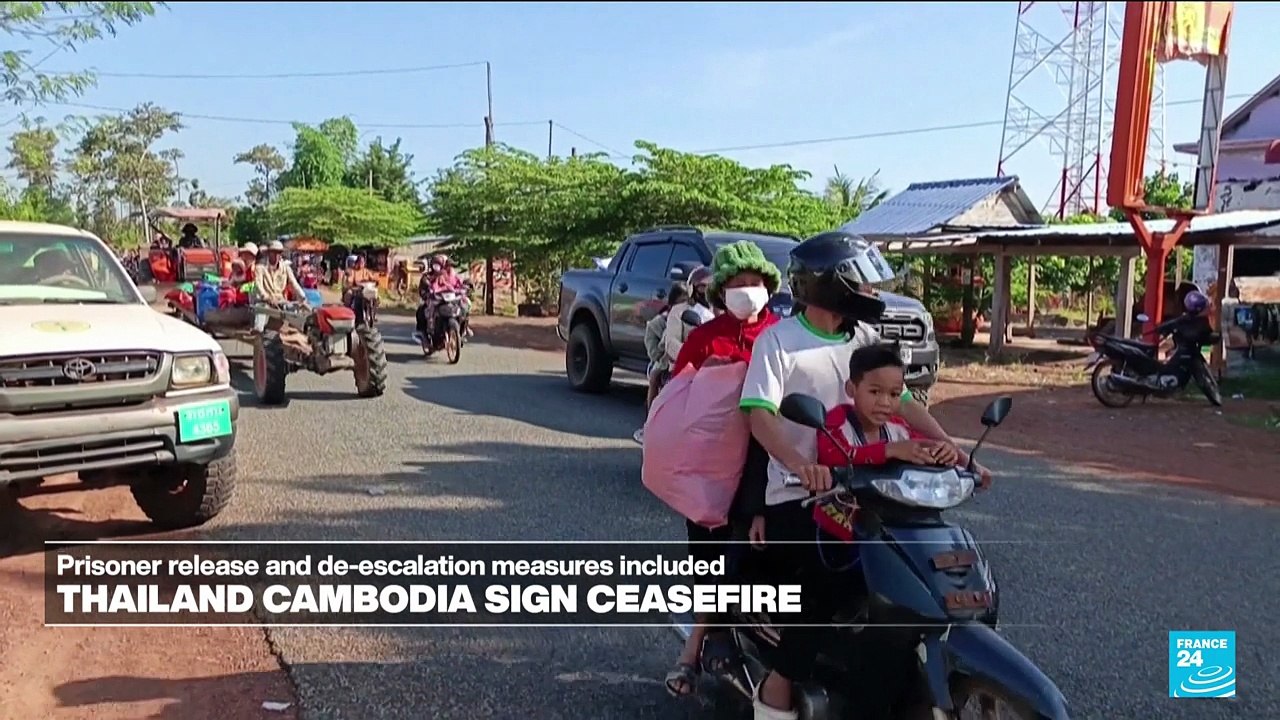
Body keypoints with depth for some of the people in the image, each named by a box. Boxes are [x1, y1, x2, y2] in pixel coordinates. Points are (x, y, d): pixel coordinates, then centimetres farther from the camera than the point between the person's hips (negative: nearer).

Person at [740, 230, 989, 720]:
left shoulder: (865, 340, 13)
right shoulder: (778, 340, -6)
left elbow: (900, 400, 9)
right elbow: (760, 415, -18)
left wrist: (943, 441, -10)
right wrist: (799, 465, -36)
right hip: (796, 494, -6)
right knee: (829, 591, -21)